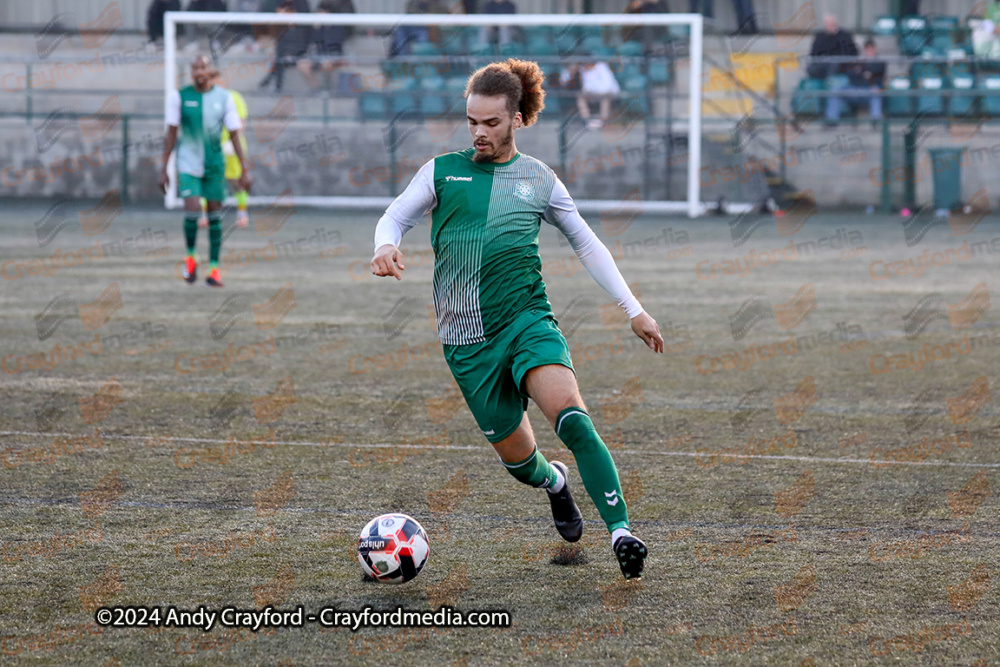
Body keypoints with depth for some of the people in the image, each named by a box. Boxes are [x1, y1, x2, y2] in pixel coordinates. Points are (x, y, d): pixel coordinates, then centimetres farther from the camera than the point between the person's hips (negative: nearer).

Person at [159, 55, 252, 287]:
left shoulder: (224, 98, -1)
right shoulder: (179, 96, -4)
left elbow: (235, 135, 2)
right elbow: (171, 134, 1)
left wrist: (245, 170, -2)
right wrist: (163, 169, 0)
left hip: (214, 164, 2)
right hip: (188, 165, -2)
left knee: (215, 216, 3)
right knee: (192, 210, -16)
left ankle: (214, 269, 11)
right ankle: (191, 257, 9)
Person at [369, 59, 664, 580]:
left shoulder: (538, 179, 8)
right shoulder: (442, 171, 7)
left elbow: (586, 243, 16)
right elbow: (394, 217, 10)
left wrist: (633, 309, 13)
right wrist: (386, 245, -16)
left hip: (527, 322, -1)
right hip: (466, 341, 1)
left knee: (570, 416, -27)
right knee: (515, 454, 6)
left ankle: (620, 531, -30)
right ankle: (555, 482, 43)